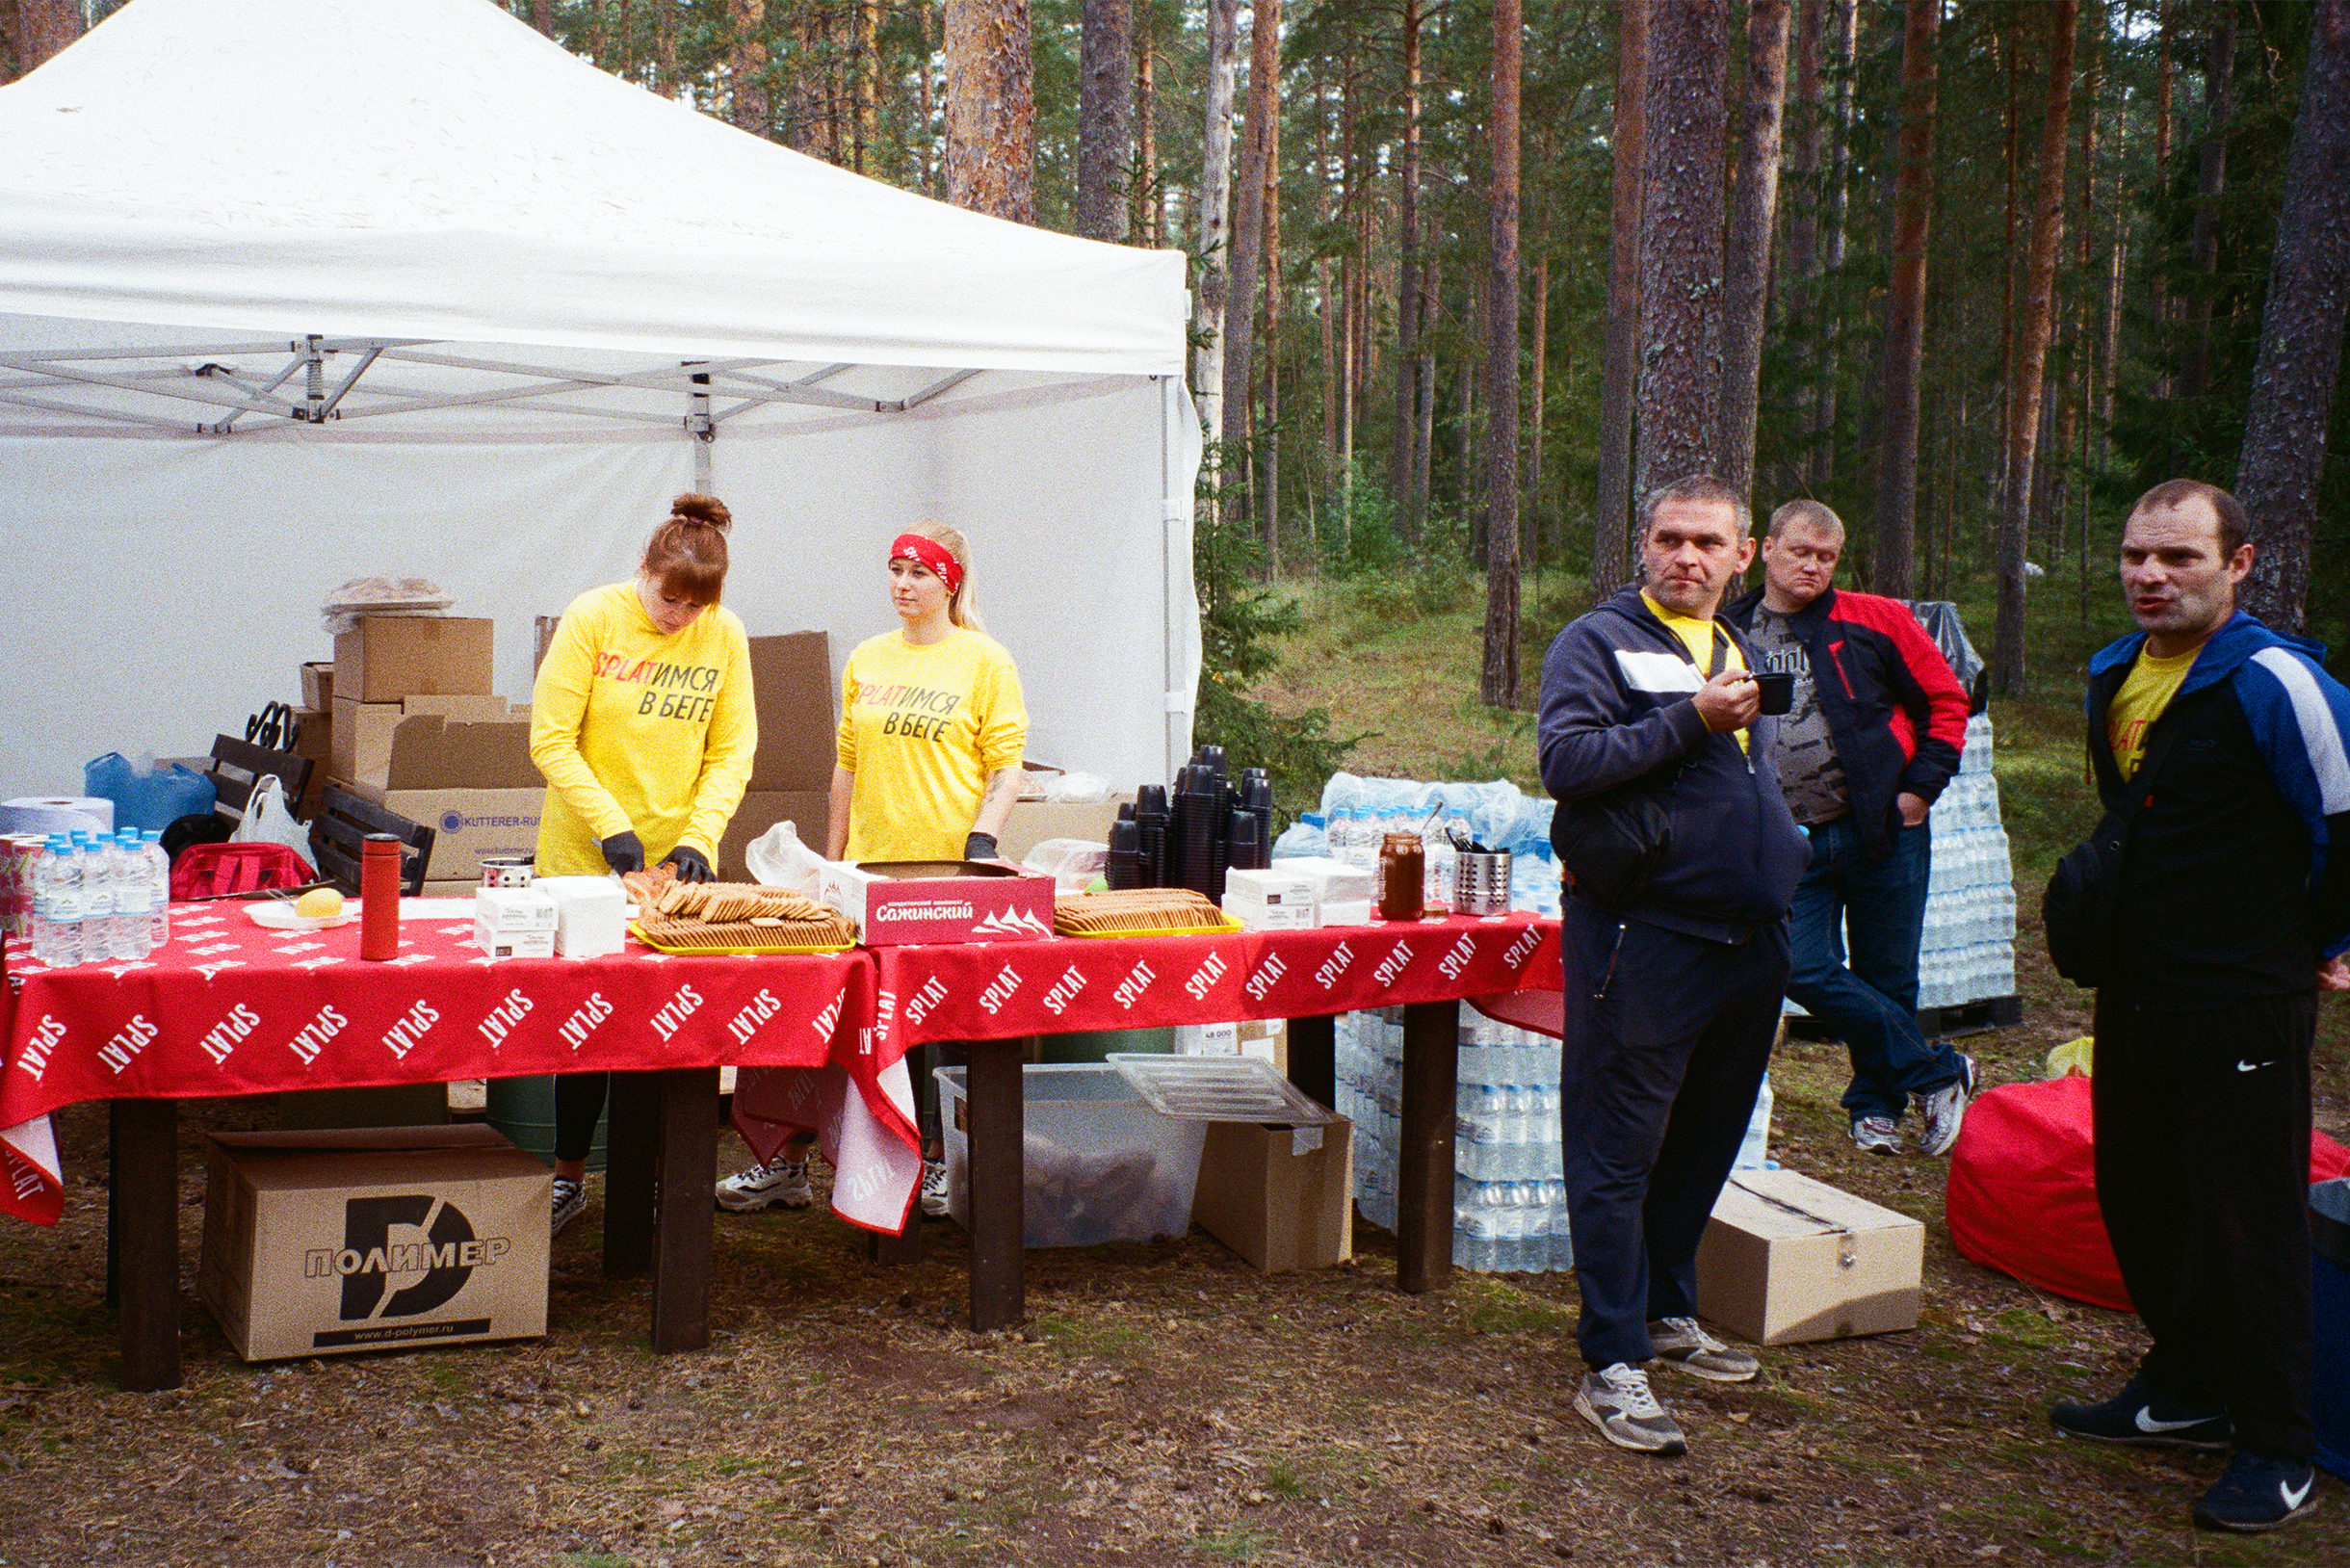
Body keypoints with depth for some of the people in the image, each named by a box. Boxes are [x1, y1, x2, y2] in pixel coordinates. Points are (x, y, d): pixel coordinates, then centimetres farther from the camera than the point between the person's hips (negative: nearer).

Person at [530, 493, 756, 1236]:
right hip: (586, 858, -2)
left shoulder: (725, 636, -1)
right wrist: (611, 827, -17)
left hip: (679, 861, 2)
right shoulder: (593, 618, -8)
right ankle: (569, 1175, 19)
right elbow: (551, 740, -9)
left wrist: (698, 837, -12)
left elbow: (731, 754, 2)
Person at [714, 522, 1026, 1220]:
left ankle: (938, 1161, 16)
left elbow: (1006, 764, -1)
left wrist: (983, 835, -15)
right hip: (869, 867, 4)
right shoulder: (867, 660, 14)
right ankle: (788, 1161, 9)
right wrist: (832, 854, 15)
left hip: (948, 865, -4)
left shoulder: (985, 660, 1)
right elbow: (849, 763, 18)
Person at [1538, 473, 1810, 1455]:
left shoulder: (1745, 654, 18)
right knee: (1619, 1153, -3)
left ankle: (1668, 1313, 33)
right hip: (1642, 938, -7)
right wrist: (1691, 722, -20)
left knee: (1705, 1142, 17)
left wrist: (1784, 868, 18)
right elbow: (1567, 762, -18)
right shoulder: (1598, 642, -4)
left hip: (1748, 935, 7)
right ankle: (1613, 1364, 2)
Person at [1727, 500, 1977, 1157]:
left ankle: (1877, 1098, 29)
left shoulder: (1874, 621, 1)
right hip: (1790, 842, 2)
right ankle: (1939, 1072, 7)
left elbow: (1945, 699, 5)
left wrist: (1920, 785, -4)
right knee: (1806, 971, -9)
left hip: (1882, 831, -1)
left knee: (1886, 980, 6)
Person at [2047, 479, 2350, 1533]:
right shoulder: (2114, 675, 8)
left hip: (2244, 1004, -8)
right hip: (2136, 991, 8)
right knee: (2137, 1199, 17)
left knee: (2248, 1220, 0)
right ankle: (2186, 1391, 35)